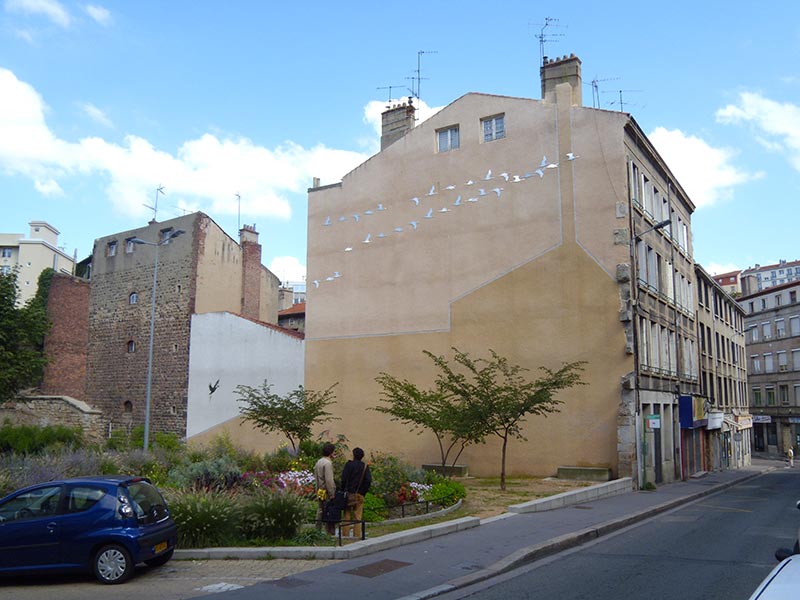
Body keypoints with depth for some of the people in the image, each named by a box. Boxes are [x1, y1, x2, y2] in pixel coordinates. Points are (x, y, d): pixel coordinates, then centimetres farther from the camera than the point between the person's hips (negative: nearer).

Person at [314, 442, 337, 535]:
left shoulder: (318, 462, 14)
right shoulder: (328, 463, -16)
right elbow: (329, 480, -19)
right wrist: (332, 494, -16)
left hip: (320, 491, 9)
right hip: (327, 492, -9)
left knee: (320, 510, 12)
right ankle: (330, 532, -3)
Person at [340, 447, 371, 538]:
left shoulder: (349, 464, -3)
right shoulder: (365, 467, 2)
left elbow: (344, 479, -7)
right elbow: (368, 480, -5)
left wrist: (343, 491, 2)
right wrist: (363, 492, 3)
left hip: (349, 493, -1)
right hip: (359, 495, 1)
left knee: (347, 515, 6)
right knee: (358, 516, 6)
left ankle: (345, 535, 6)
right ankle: (357, 535, 4)